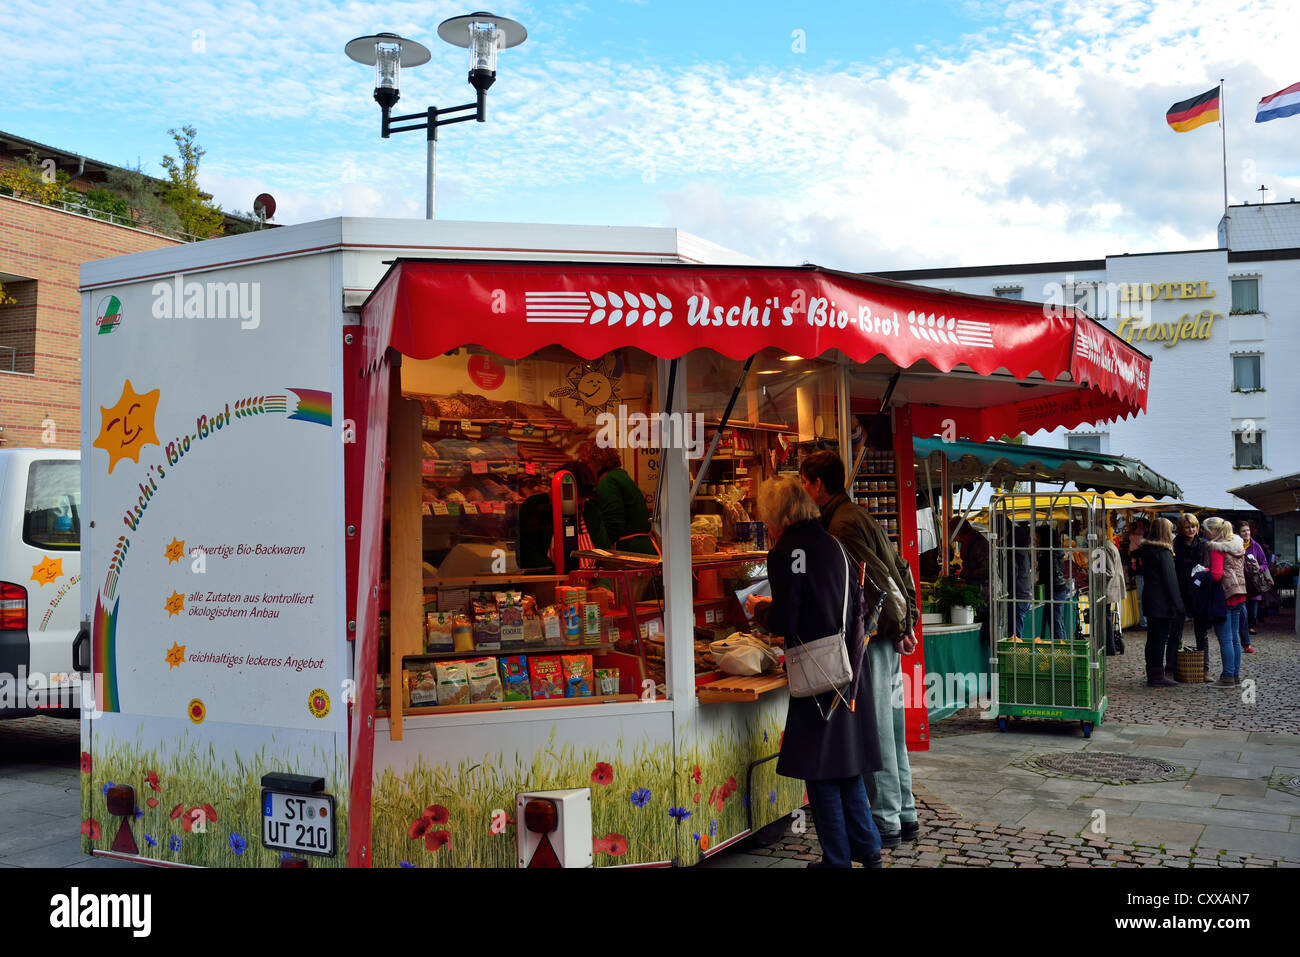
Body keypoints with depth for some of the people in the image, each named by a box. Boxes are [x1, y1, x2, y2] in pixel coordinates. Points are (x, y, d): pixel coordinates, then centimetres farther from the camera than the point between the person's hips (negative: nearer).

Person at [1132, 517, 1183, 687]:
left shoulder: (1146, 549, 11)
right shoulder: (1163, 551, -14)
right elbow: (1170, 580, -14)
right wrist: (1178, 605, -11)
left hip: (1149, 600, 9)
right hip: (1162, 603, -9)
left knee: (1152, 638, 13)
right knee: (1160, 639, -5)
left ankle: (1151, 675, 18)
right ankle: (1157, 677, -3)